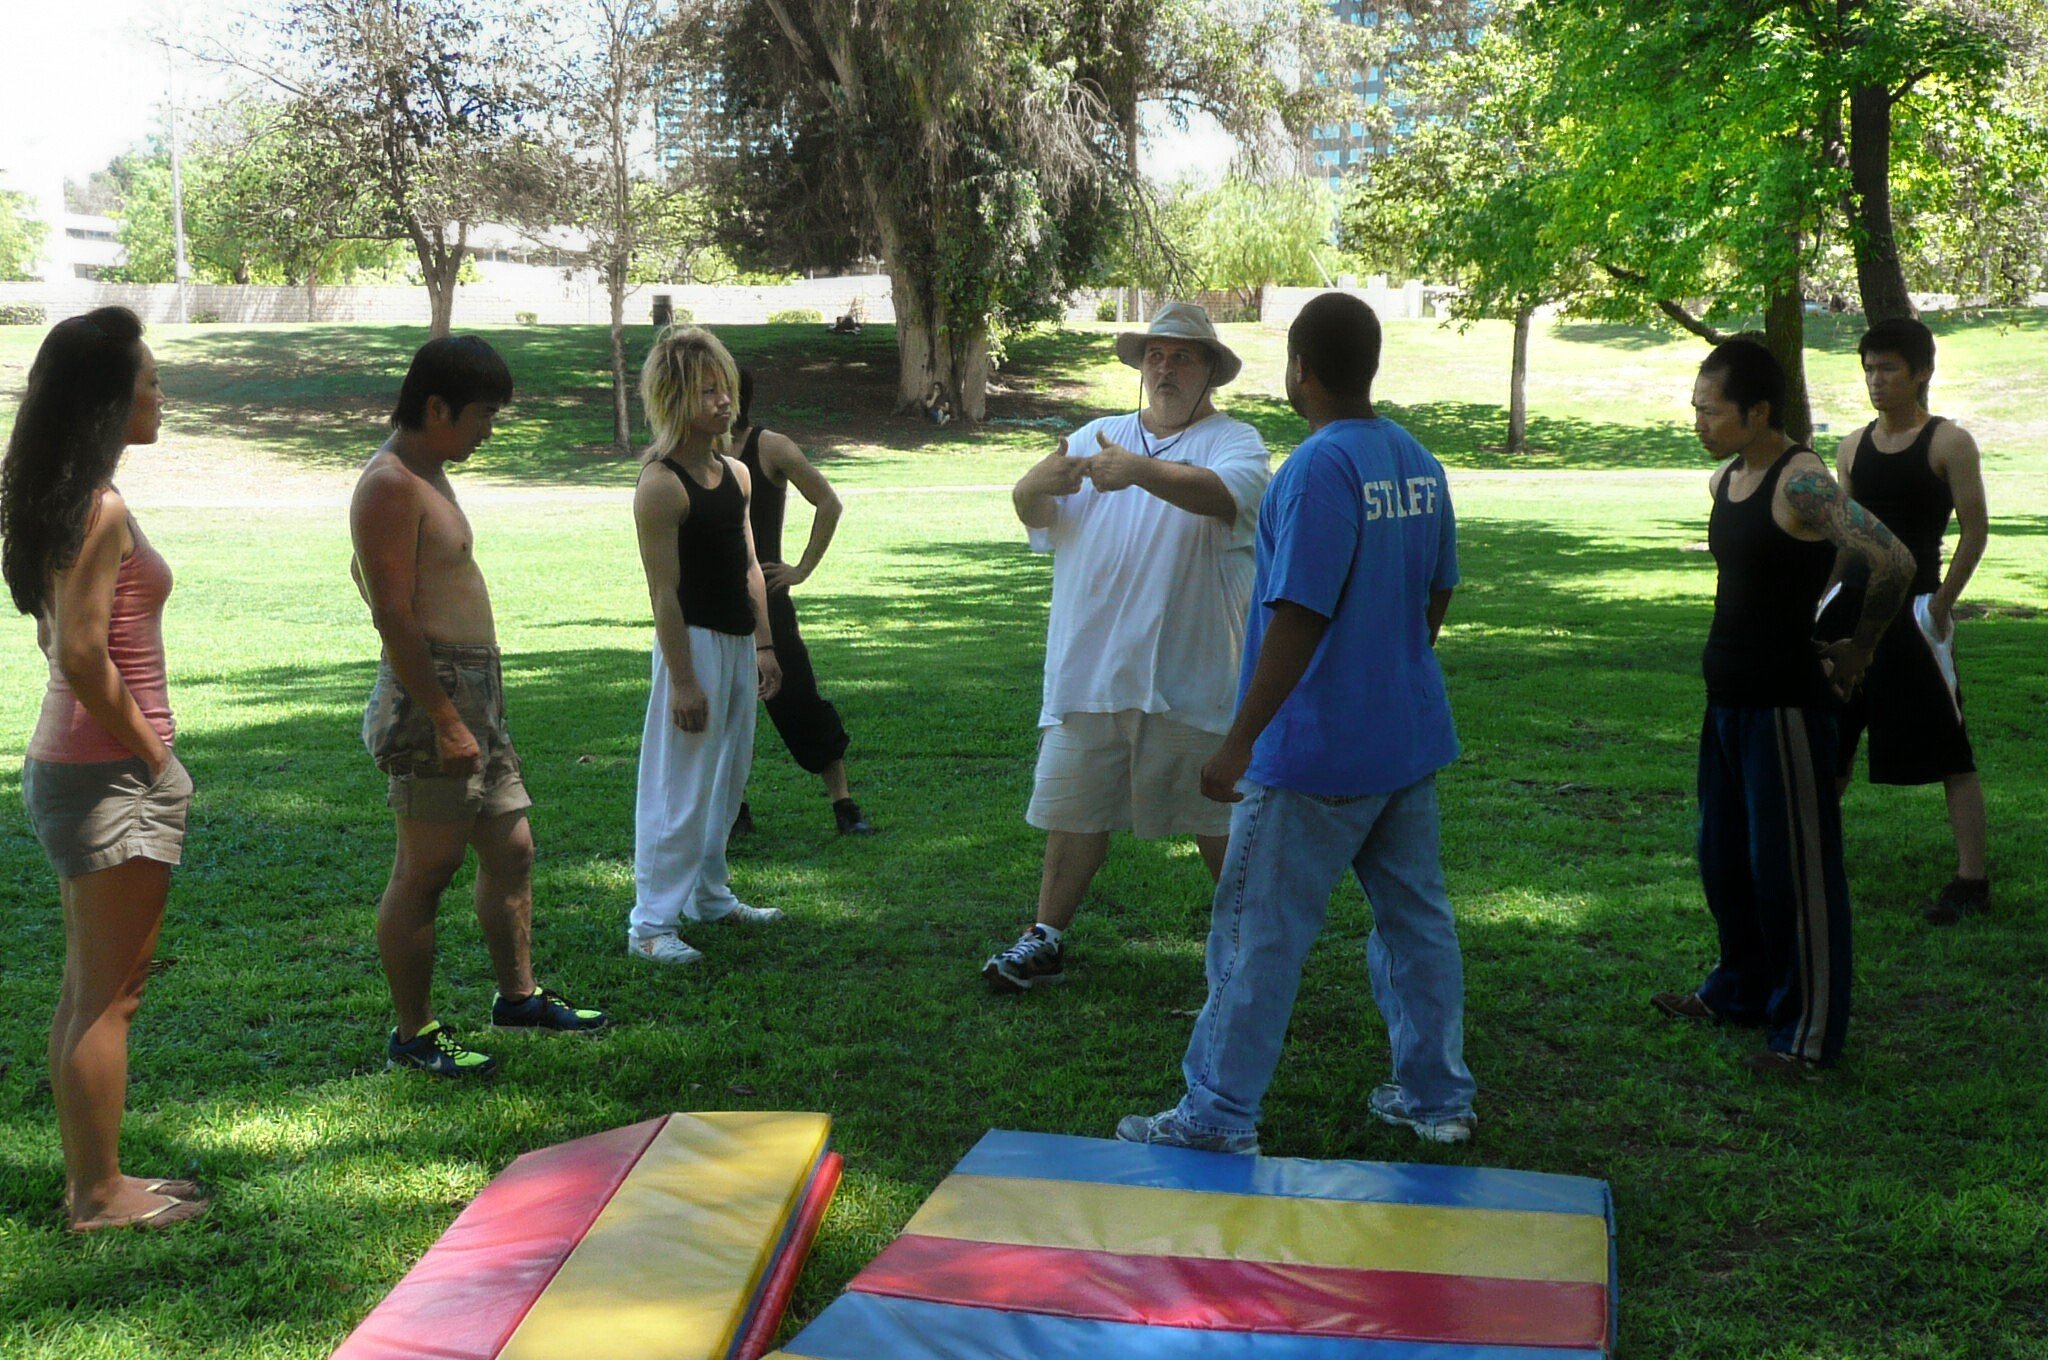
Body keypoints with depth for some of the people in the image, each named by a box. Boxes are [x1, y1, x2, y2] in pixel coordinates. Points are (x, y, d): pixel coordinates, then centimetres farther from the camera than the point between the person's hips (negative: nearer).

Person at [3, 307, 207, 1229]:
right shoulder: (102, 512, -18)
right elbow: (82, 655, -24)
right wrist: (145, 746, -13)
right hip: (113, 773, -10)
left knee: (87, 987, 16)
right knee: (110, 994, 0)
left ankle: (91, 1180, 26)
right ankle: (102, 1197, 10)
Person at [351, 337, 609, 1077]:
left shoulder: (427, 474, 16)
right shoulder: (391, 485, -16)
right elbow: (394, 618, -21)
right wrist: (446, 722, -23)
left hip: (475, 694, 10)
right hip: (431, 694, -10)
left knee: (511, 851, 16)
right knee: (426, 871, -2)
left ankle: (518, 994, 30)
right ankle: (413, 1035, 8)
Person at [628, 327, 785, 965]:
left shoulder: (735, 473, 10)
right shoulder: (661, 484, -16)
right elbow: (663, 590, -18)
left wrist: (763, 645, 14)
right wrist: (682, 679, -20)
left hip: (739, 642, 8)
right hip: (693, 642, -8)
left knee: (727, 779, 17)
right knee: (680, 788, -5)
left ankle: (710, 895, 32)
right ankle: (651, 923, 1)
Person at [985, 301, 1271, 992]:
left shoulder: (1234, 441, 0)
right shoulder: (1098, 435, 14)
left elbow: (1223, 494, -23)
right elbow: (1035, 513, 3)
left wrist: (1140, 470, -40)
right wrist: (1037, 485, -22)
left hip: (1190, 678, -3)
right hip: (1086, 671, 4)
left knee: (1217, 819, 6)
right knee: (1073, 812, 9)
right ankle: (1046, 940, 20)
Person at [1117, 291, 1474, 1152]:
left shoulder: (1319, 469, -18)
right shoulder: (1419, 463, 7)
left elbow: (1297, 619, -22)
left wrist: (1238, 743, -19)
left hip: (1318, 756, -8)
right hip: (1409, 739, 8)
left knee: (1257, 933, 0)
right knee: (1415, 917, 15)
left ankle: (1219, 1117, 7)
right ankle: (1437, 1097, 25)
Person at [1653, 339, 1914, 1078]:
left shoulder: (1802, 483, -19)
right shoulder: (1724, 480, 9)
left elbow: (1892, 562, -28)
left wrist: (1856, 650, -16)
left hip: (1785, 704, -9)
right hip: (1727, 696, 9)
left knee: (1793, 868, -1)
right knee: (1724, 857, 19)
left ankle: (1809, 1032, 9)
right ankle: (1741, 990, 36)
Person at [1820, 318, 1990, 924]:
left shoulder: (1948, 443, -6)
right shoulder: (1854, 448, 11)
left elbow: (1975, 529, -9)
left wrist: (1942, 602, -15)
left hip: (1913, 607, -6)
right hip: (1853, 603, 7)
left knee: (1947, 749, -4)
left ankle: (1972, 880, 0)